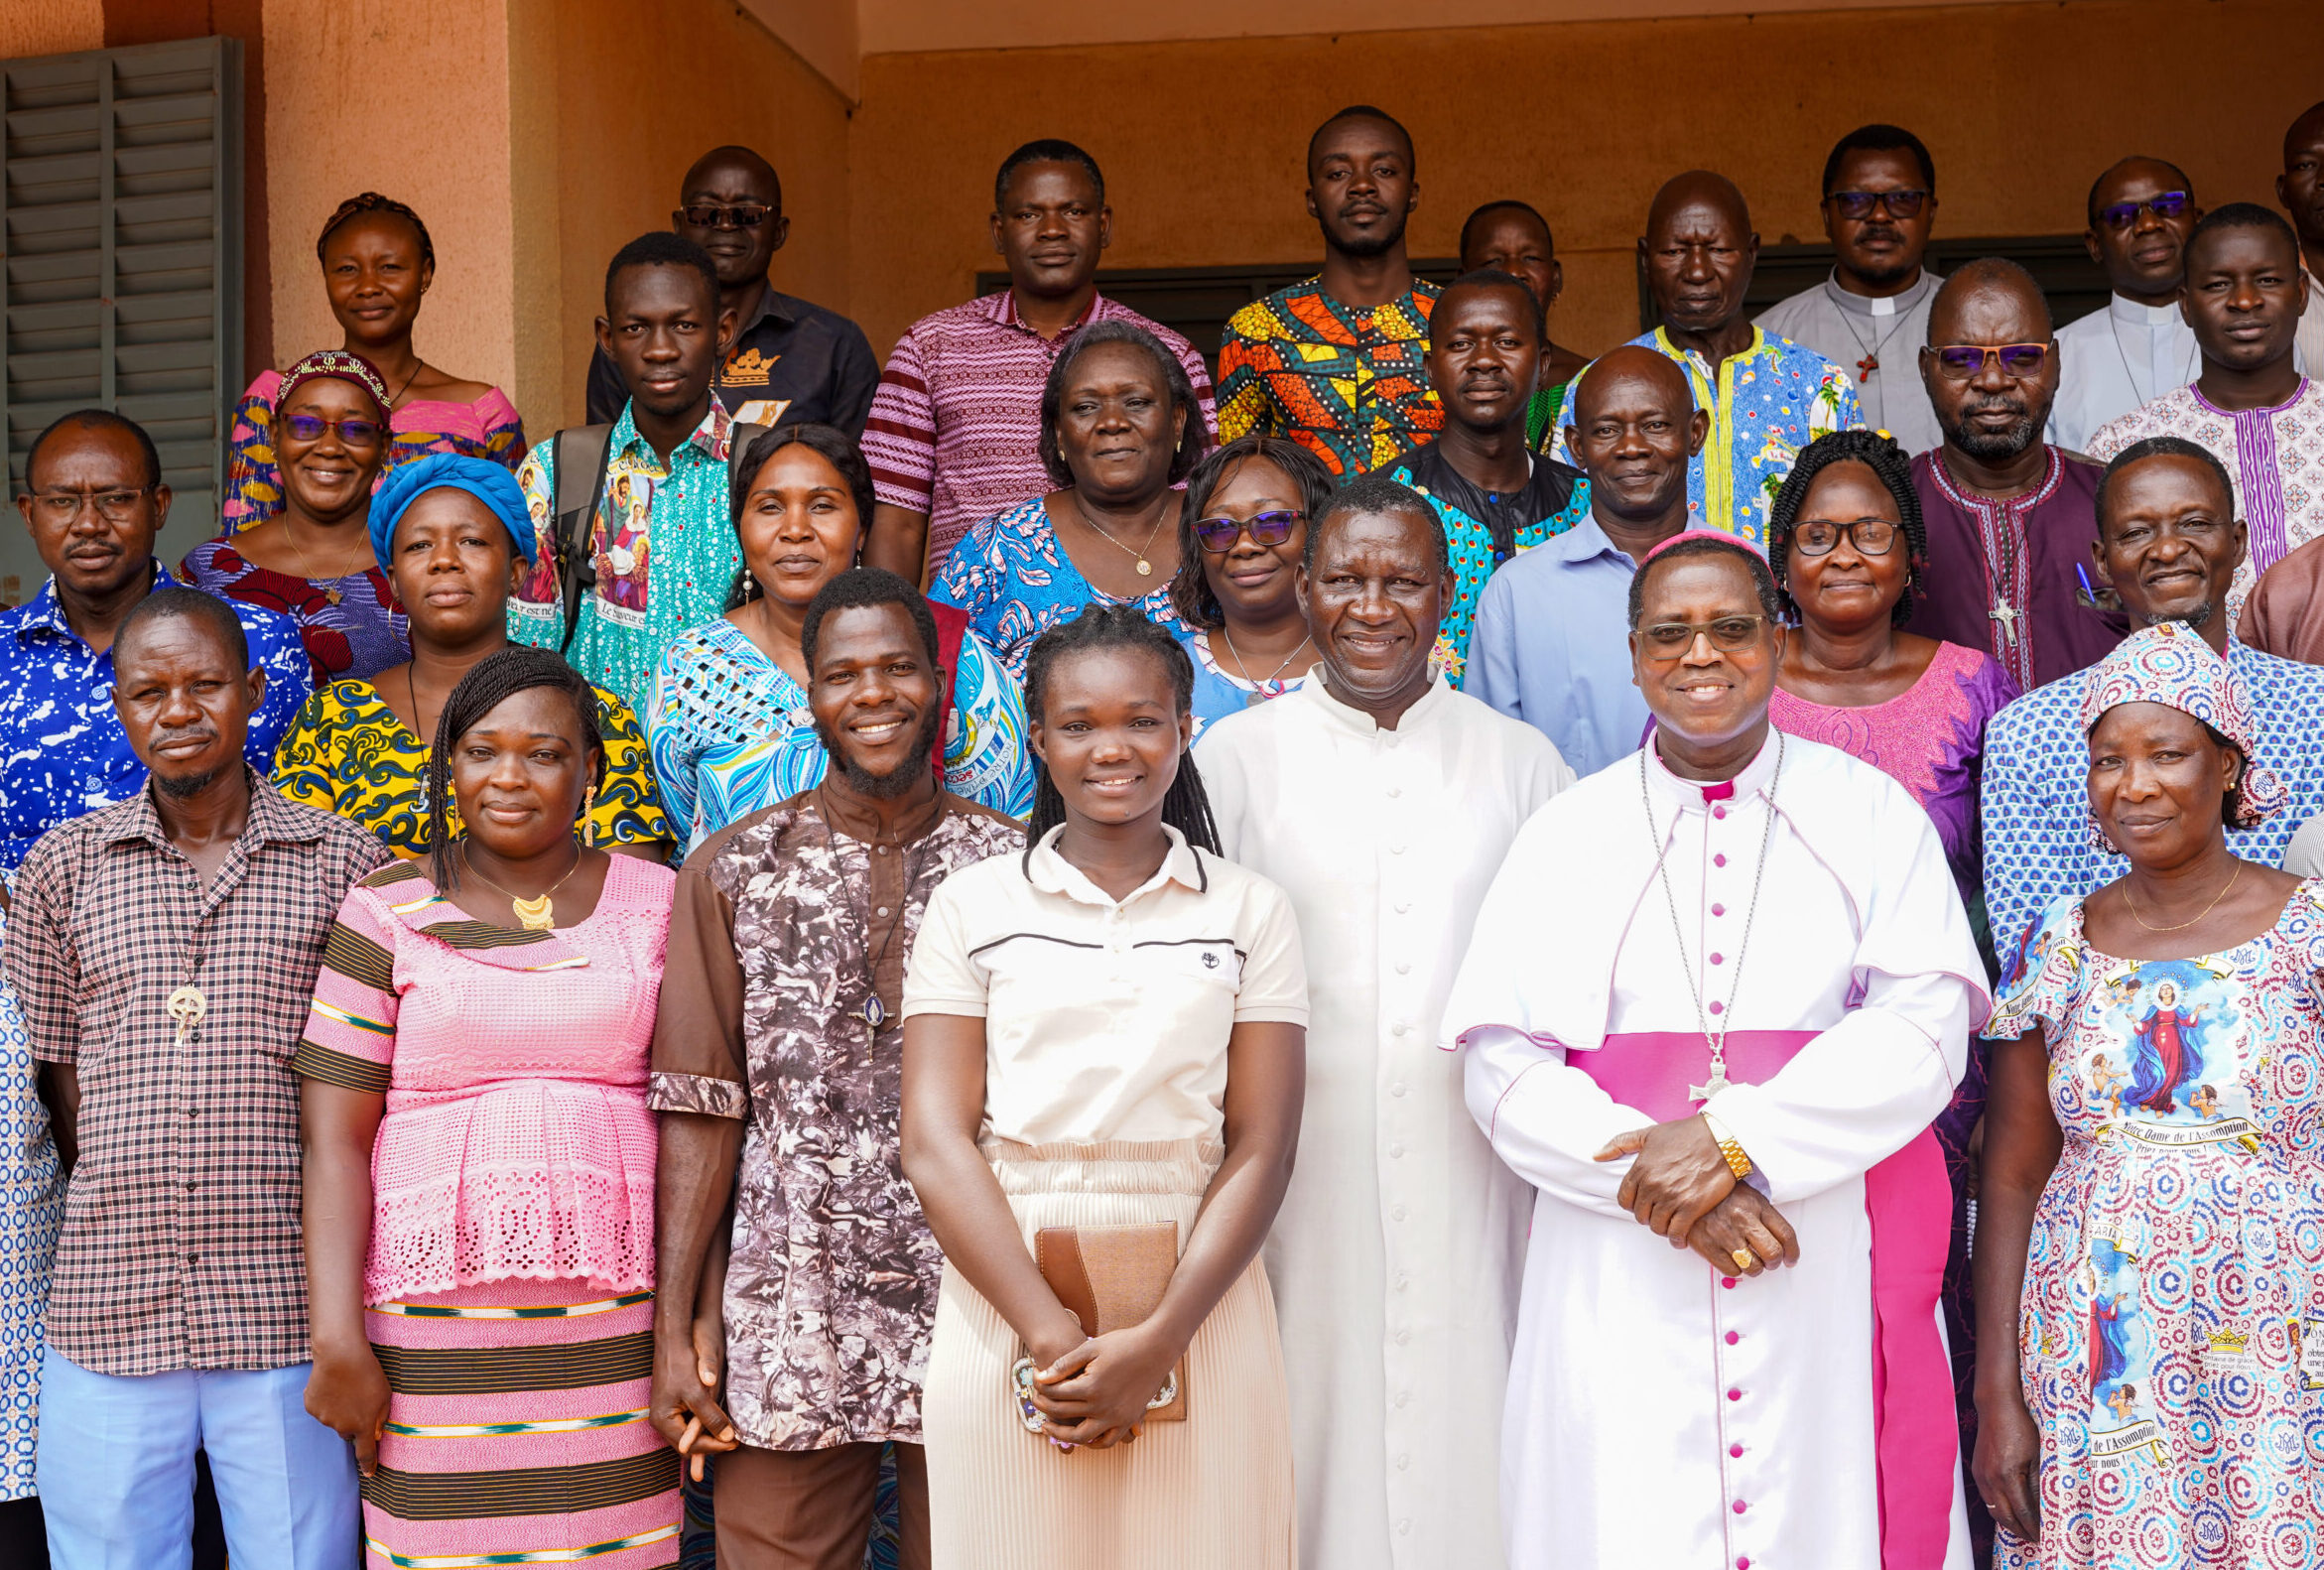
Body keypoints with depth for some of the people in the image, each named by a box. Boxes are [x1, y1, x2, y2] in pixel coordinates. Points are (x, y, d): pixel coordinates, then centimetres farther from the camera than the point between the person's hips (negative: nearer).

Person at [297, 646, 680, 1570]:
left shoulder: (657, 904, 8)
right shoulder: (389, 913, 4)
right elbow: (333, 1139, 0)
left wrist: (702, 1317, 1)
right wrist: (336, 1339, -8)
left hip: (618, 1319, 1)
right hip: (436, 1327, -1)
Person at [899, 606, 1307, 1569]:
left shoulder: (1250, 912, 6)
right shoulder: (971, 906, 5)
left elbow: (1260, 1149, -1)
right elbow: (936, 1142, -3)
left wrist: (1158, 1341, -13)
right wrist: (1049, 1334, -14)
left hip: (1198, 1313, 0)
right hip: (1003, 1311, 0)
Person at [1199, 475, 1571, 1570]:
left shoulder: (1520, 762, 9)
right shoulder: (1237, 760, 5)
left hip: (1473, 1186, 1)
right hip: (1299, 1184, -1)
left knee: (1465, 1437, 3)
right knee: (1316, 1434, 3)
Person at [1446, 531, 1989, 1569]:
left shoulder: (1869, 813, 7)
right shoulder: (1567, 837, 8)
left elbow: (1926, 1027, -6)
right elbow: (1502, 1066, -1)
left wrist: (1737, 1138, -17)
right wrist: (1657, 1178, -15)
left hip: (1830, 1277, 0)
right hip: (1622, 1281, 0)